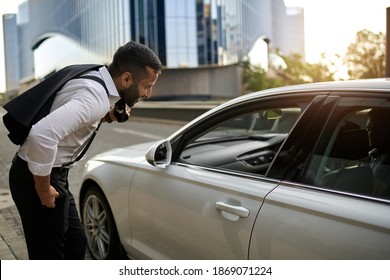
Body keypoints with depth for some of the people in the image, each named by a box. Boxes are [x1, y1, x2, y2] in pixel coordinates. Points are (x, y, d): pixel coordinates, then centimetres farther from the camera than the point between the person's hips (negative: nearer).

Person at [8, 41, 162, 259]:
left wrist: (109, 117, -1)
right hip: (36, 176, -9)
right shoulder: (96, 96, -26)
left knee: (76, 244, 18)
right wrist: (43, 189, -24)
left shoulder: (94, 79, 3)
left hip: (55, 174, 9)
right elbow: (42, 135, -39)